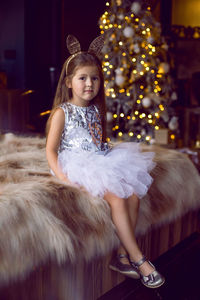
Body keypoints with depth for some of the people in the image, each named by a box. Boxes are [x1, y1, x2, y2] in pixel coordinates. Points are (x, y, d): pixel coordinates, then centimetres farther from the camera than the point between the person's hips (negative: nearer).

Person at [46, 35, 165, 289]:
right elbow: (51, 149, -7)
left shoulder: (96, 110, 16)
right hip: (80, 168, -7)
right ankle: (138, 259, -15)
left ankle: (122, 256, -6)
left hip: (103, 163, 7)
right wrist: (61, 176, -20)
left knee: (134, 195, -15)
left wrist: (115, 160, 9)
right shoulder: (62, 113, -4)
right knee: (116, 198, -25)